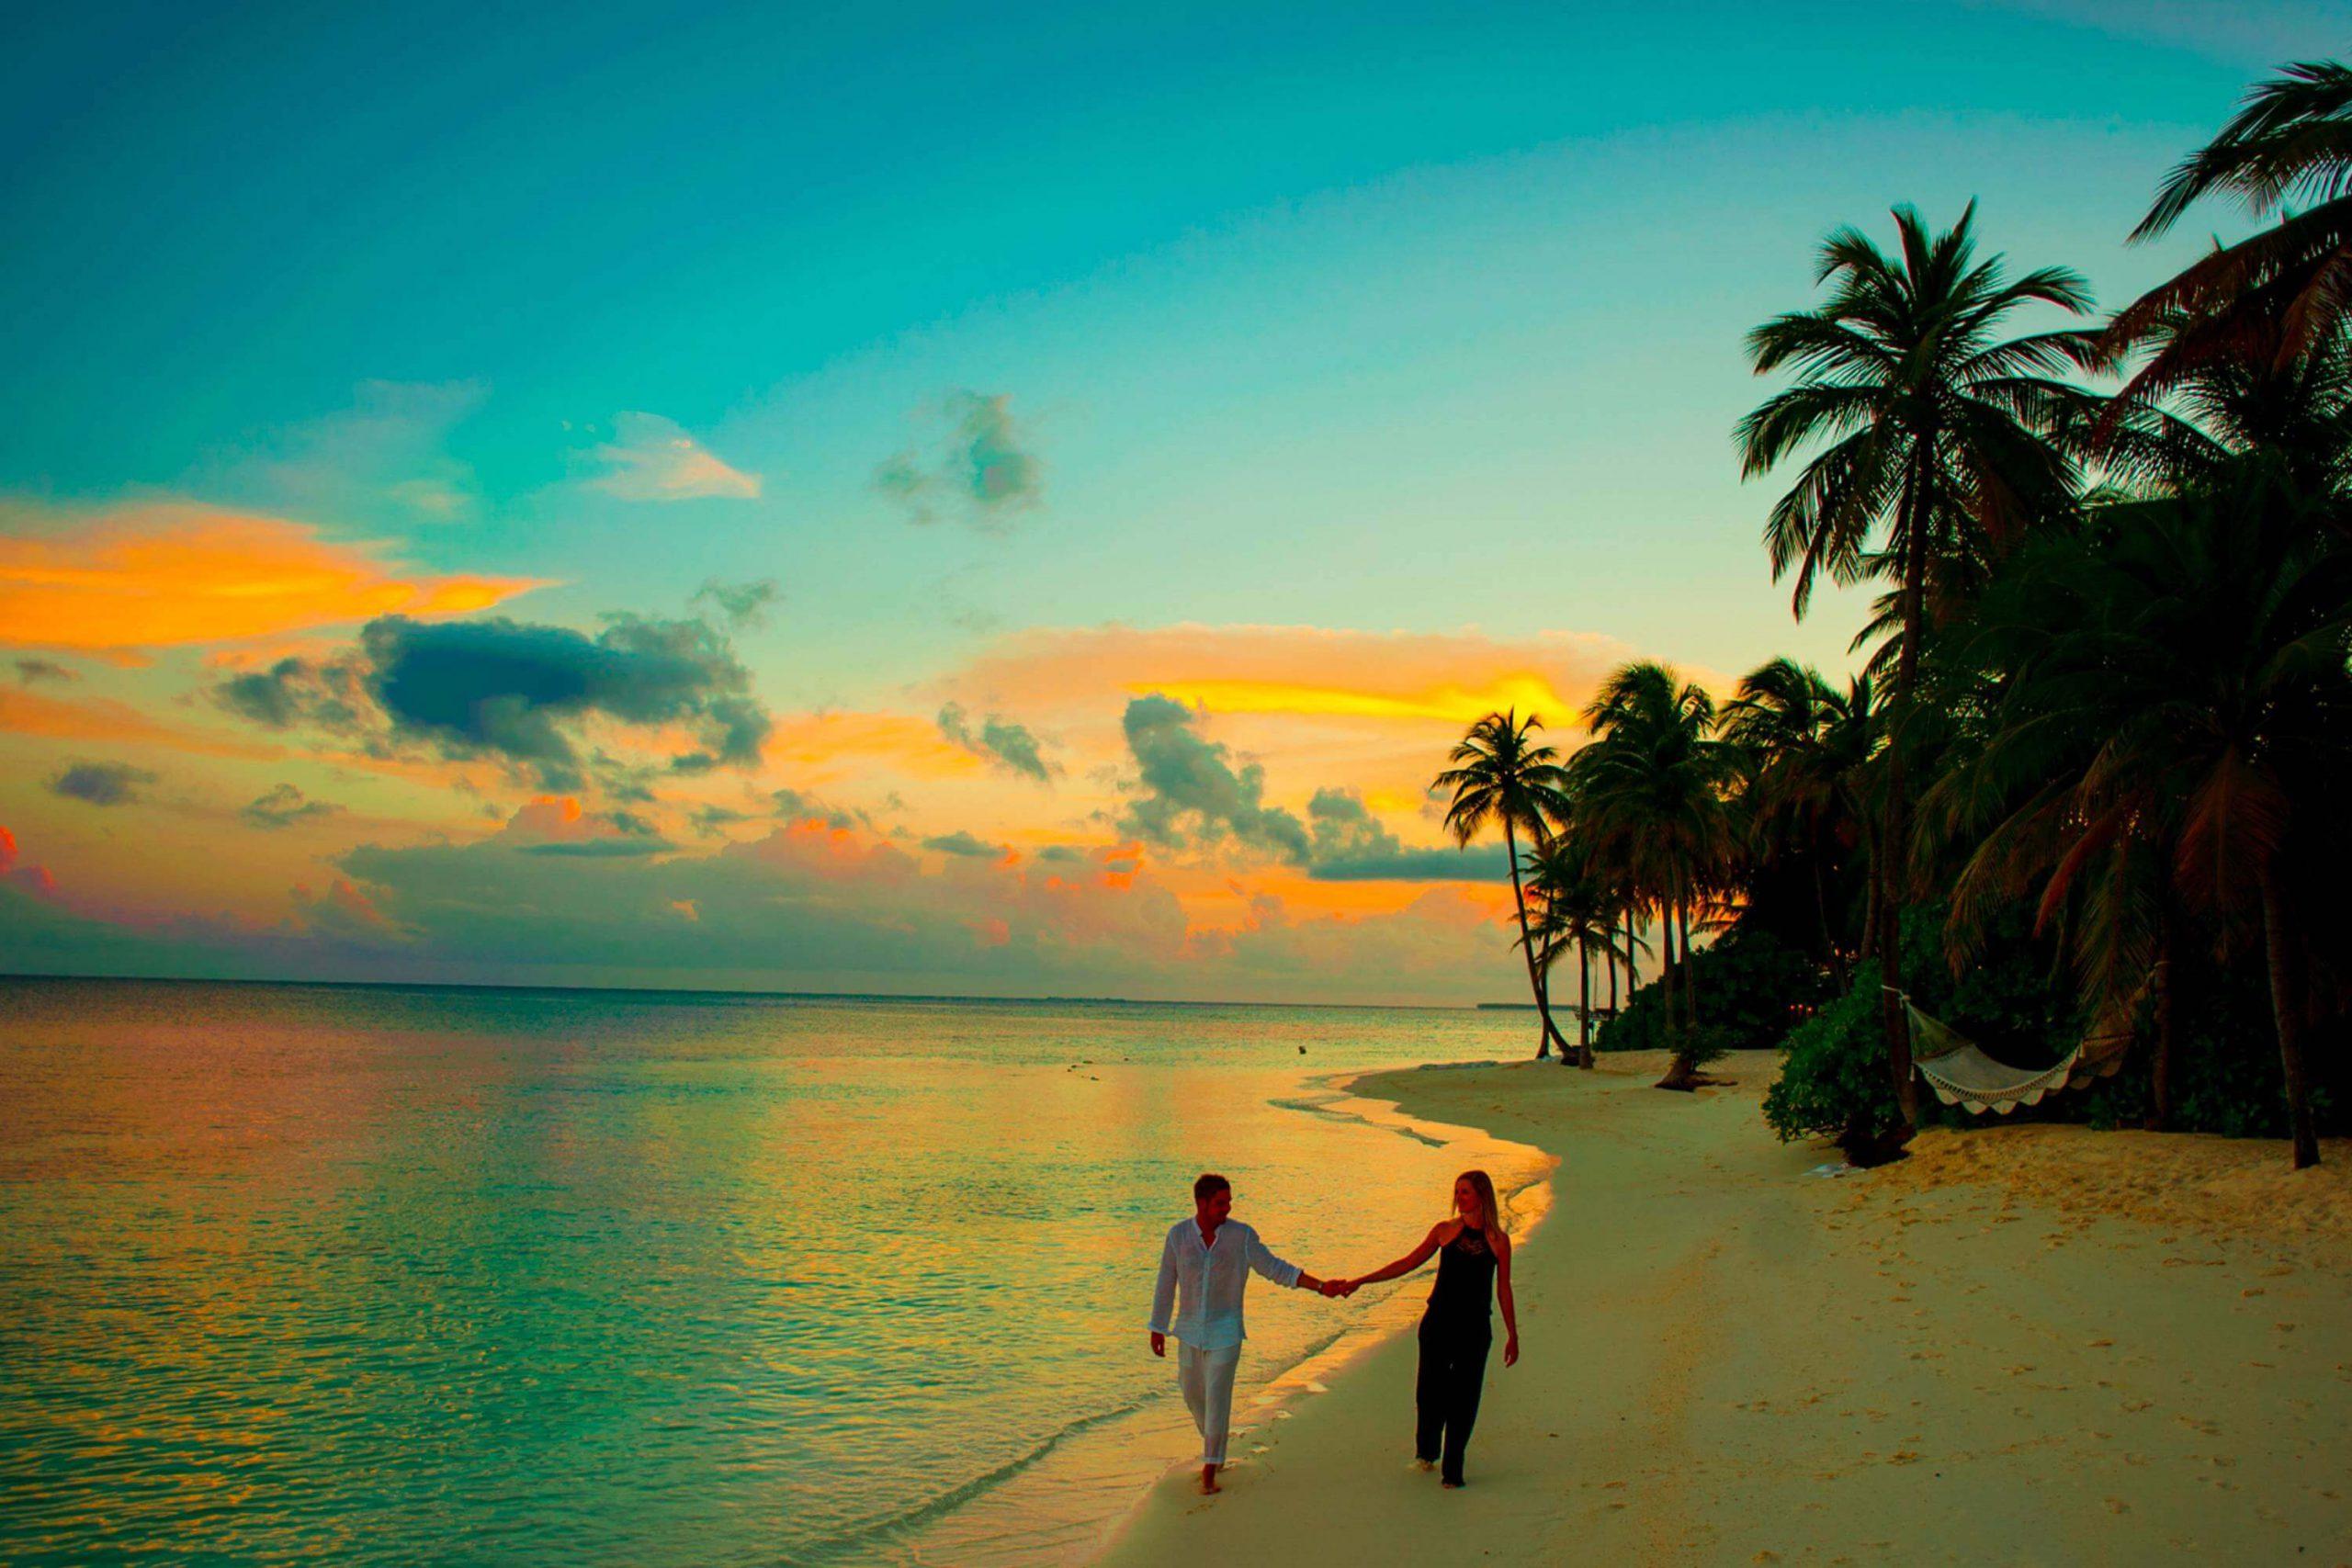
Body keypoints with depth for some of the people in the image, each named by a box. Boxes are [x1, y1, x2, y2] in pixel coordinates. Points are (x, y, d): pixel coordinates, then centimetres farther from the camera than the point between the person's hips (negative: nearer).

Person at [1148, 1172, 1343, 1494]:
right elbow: (1166, 1284, 1)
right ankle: (1215, 1445, 43)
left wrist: (1321, 1286, -12)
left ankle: (1209, 1470, 5)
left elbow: (1276, 1269, -5)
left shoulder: (1242, 1235, -10)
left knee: (1217, 1398, -7)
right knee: (1193, 1395, 15)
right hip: (1190, 1331, 2)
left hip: (1225, 1332, -2)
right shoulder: (1178, 1234, -8)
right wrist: (1157, 1329, 5)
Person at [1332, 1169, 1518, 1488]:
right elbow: (1408, 1263, 8)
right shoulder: (1445, 1231, 3)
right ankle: (1426, 1452, 30)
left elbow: (1503, 1290, 7)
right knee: (1430, 1391, 3)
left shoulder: (1498, 1241, 0)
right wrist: (1361, 1281, 5)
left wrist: (1512, 1335, 7)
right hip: (1438, 1322, 1)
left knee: (1463, 1398, 0)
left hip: (1475, 1327, -1)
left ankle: (1453, 1470, 12)